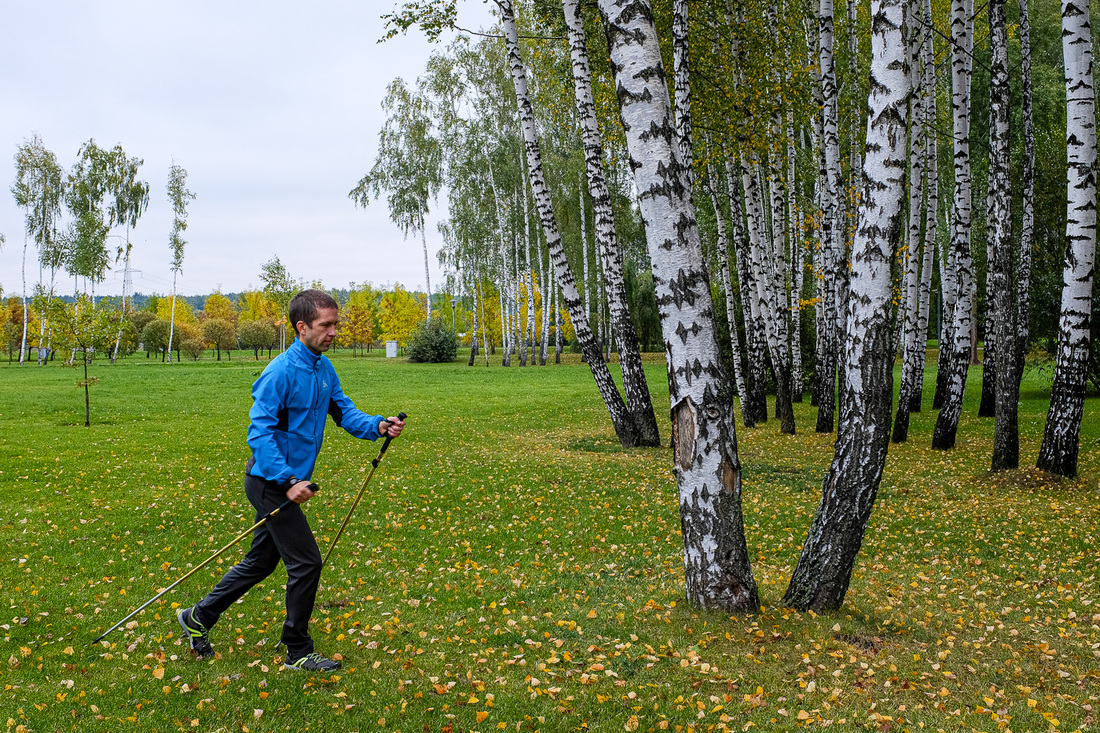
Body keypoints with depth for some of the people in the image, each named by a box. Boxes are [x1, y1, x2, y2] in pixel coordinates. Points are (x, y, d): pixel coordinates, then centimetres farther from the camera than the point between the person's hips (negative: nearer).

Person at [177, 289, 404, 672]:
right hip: (271, 481, -9)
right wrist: (288, 481, -28)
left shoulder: (324, 368, 6)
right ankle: (298, 652, 10)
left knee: (261, 561, 20)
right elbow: (259, 432, -23)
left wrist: (378, 425, -13)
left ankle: (198, 618, 36)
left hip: (288, 482, 9)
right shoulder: (281, 372, -21)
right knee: (306, 562, -5)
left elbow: (344, 412, 6)